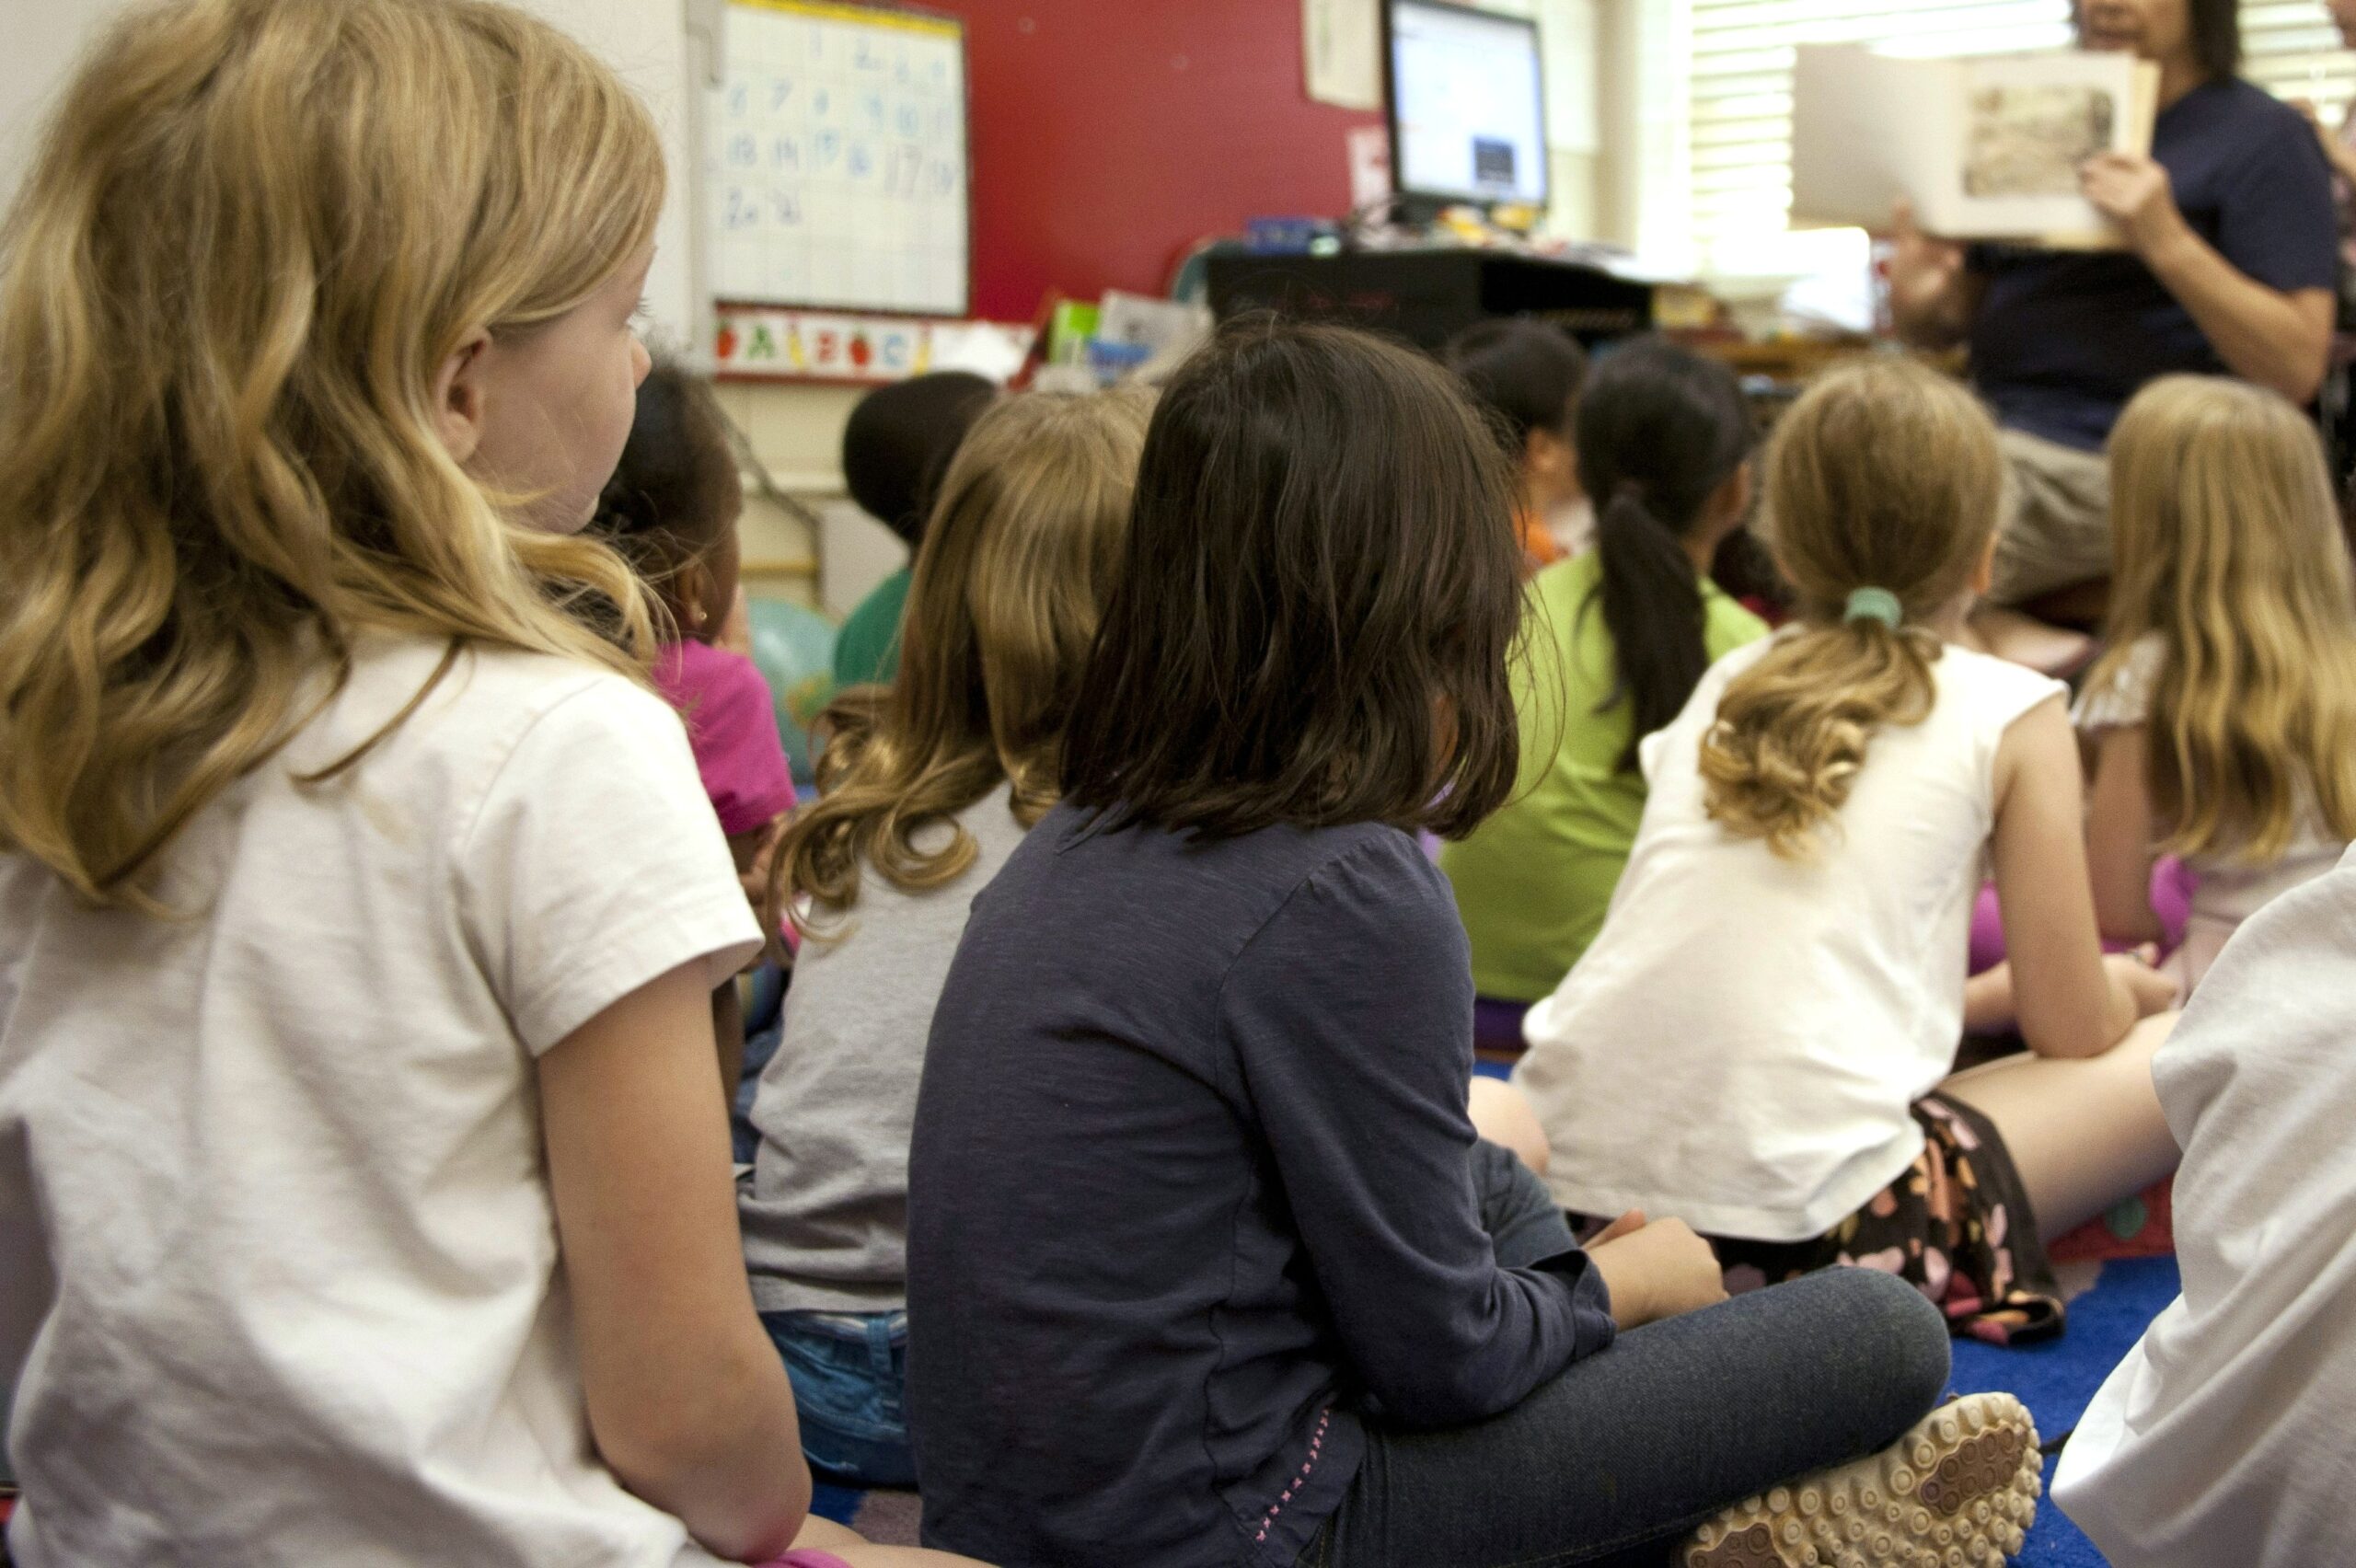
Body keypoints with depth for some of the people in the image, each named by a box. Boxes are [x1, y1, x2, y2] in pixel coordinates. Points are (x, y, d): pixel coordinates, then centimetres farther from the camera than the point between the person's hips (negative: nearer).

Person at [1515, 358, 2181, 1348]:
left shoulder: (1725, 683, 19)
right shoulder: (2011, 712, 5)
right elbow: (2071, 1031, 9)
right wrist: (2120, 989, 33)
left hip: (1576, 1174, 6)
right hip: (1807, 1217, -5)